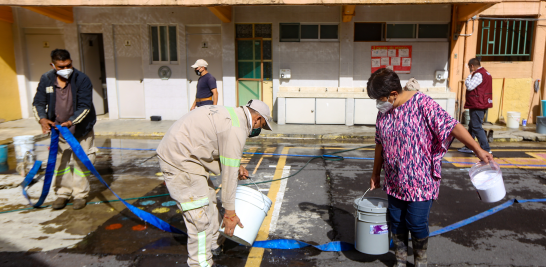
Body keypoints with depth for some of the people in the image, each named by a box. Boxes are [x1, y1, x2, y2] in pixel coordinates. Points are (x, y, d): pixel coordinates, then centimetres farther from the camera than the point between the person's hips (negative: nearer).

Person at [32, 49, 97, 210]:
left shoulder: (82, 80, -16)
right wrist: (42, 119, -20)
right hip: (58, 129, 4)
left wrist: (71, 122, -32)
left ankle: (80, 194, 14)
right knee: (61, 161, 12)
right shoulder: (46, 80, -4)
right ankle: (63, 193, 26)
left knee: (81, 162, 1)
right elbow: (38, 103, 0)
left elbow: (85, 106, -19)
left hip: (81, 129, -3)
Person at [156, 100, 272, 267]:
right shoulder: (236, 130, -20)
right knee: (199, 215, -6)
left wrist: (236, 167, 10)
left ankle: (214, 244, 39)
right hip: (178, 161, -11)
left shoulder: (230, 114, 10)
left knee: (209, 199, 21)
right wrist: (230, 213, -9)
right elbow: (228, 174, -17)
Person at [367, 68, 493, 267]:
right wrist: (375, 174, 16)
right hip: (395, 182, 6)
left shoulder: (422, 104, -16)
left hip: (420, 181, -5)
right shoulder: (383, 111, 3)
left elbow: (451, 126, -18)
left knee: (417, 224, 1)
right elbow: (380, 144, 11)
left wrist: (478, 150, -24)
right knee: (396, 223, 12)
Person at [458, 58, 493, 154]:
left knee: (476, 127, -10)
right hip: (481, 104, 11)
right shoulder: (485, 73, 17)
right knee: (472, 126, 18)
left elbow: (469, 86, -22)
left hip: (478, 105, -11)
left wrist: (469, 76, -9)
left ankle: (486, 149, -9)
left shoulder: (478, 74, -17)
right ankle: (468, 147, 27)